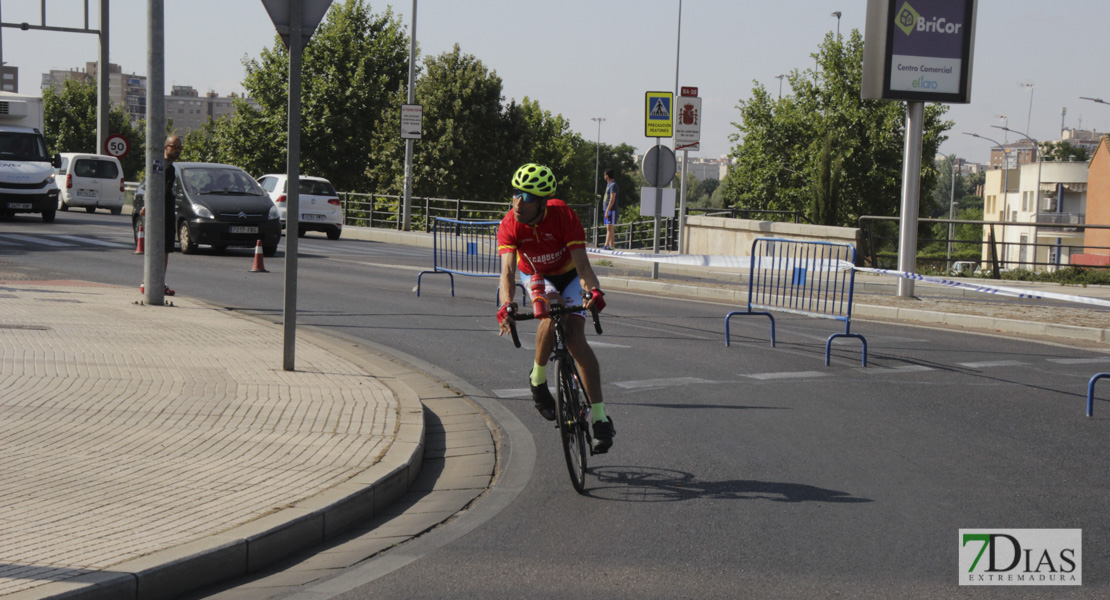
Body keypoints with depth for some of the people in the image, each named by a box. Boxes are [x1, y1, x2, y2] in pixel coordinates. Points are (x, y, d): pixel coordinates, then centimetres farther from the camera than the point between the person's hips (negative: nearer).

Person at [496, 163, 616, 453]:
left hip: (568, 275, -1)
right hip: (534, 275, 1)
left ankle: (600, 417, -16)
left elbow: (582, 263, -37)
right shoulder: (510, 225, -29)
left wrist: (594, 292, -57)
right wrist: (506, 305, -57)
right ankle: (538, 380, -6)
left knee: (574, 335, -19)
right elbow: (508, 270, -39)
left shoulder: (564, 216, -33)